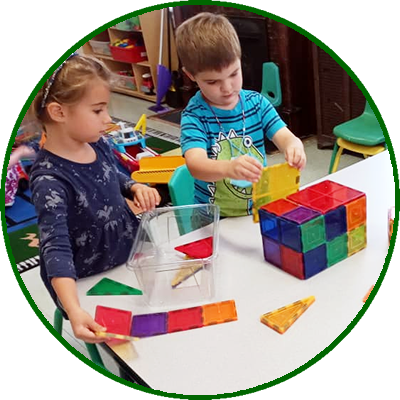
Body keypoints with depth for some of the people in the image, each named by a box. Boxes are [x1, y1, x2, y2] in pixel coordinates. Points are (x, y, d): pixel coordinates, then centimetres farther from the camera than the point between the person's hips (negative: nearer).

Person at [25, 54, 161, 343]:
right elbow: (56, 249, -34)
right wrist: (74, 311, -47)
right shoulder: (50, 179, -27)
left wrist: (136, 188, -6)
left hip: (133, 258, 7)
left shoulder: (99, 146, -6)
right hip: (91, 284, -7)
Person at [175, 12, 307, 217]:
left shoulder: (256, 102, 3)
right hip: (215, 219, -1)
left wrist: (294, 148, -29)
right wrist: (229, 168, -46)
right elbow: (196, 165, -25)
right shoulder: (194, 116, -9)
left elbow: (286, 137, -5)